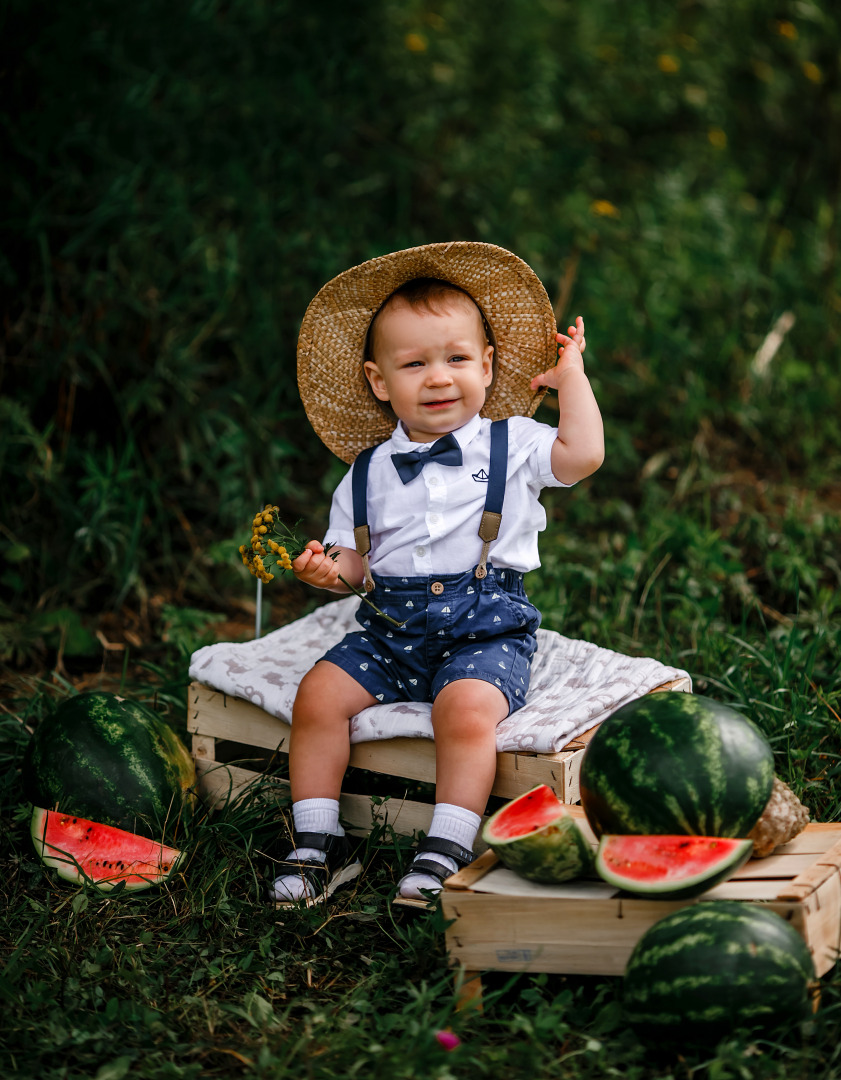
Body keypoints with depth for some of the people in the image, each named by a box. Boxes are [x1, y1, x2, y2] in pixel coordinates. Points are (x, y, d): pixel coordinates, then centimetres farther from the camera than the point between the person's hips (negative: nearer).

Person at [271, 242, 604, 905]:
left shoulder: (511, 445, 3)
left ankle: (448, 850, -24)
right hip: (391, 627, 4)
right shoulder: (370, 470, 10)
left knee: (465, 708, -32)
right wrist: (328, 570, -13)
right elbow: (356, 560, 11)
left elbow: (583, 454, -12)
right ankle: (319, 844, -5)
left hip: (485, 628, -4)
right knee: (318, 694, -14)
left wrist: (571, 375, -1)